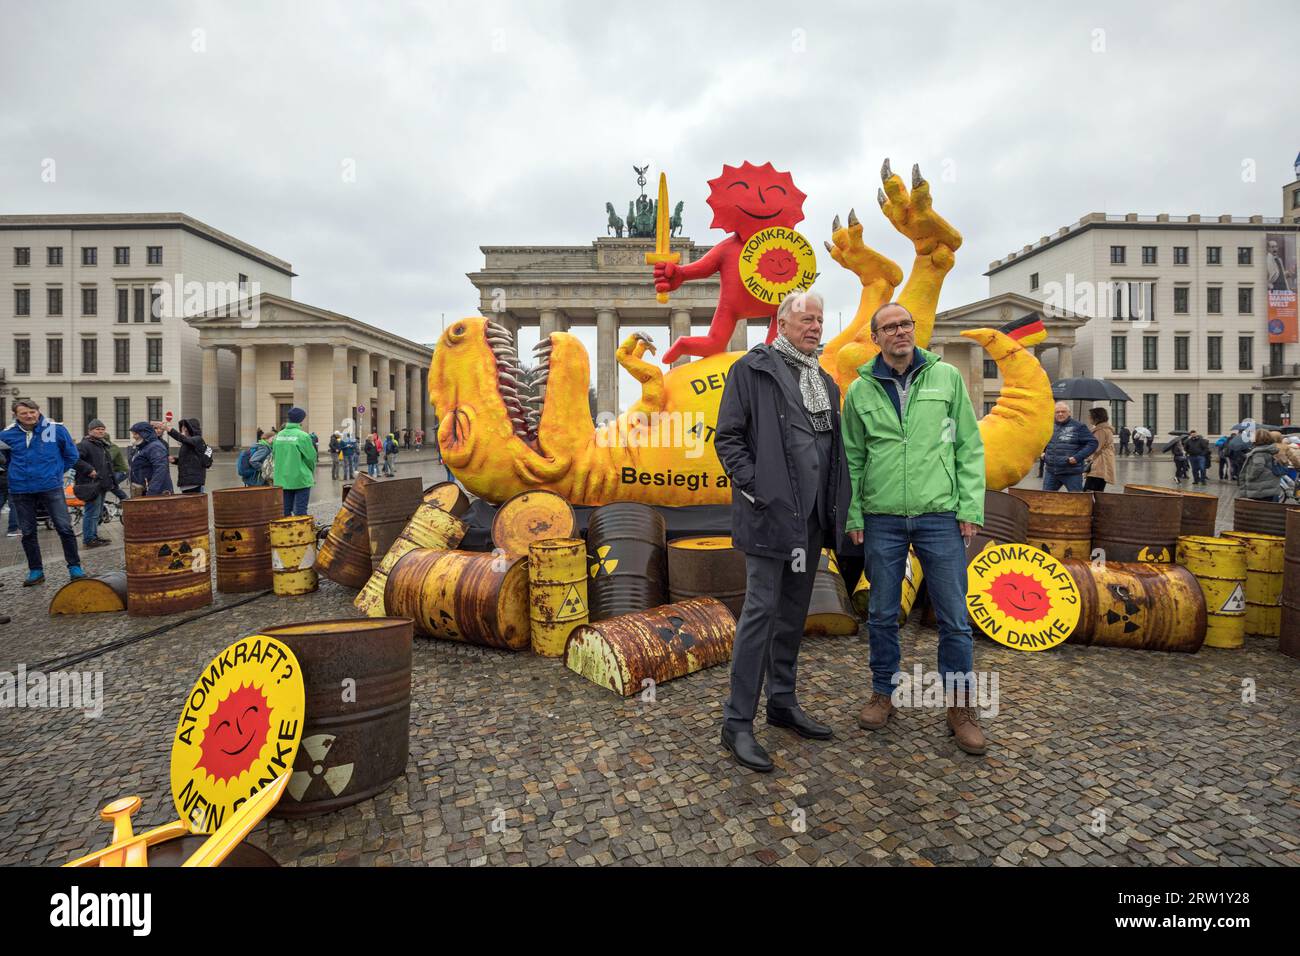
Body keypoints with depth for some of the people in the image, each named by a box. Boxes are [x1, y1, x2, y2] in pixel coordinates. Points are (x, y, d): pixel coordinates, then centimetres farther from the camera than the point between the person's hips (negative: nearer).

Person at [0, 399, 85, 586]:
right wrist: (17, 473, 9)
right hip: (21, 490, 2)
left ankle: (75, 567, 4)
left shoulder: (56, 429, -3)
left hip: (51, 487, -2)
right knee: (28, 533, 9)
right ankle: (35, 571, 19)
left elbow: (72, 455, 8)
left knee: (64, 528, -4)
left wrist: (56, 471, 4)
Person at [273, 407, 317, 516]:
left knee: (285, 510, 14)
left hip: (282, 480, 6)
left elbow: (274, 454, 9)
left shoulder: (278, 435, 4)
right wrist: (312, 472, 9)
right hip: (300, 479, -5)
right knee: (300, 511, -1)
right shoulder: (303, 436, -13)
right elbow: (311, 457, -9)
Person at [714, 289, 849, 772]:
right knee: (761, 611, -6)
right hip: (769, 513, -7)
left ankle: (783, 703, 29)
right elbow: (727, 437, -7)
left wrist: (835, 507, 10)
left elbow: (833, 447, 19)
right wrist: (753, 487, -15)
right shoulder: (752, 369, -3)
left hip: (811, 516, 7)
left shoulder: (825, 382, 18)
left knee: (794, 613, 14)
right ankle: (737, 722, 5)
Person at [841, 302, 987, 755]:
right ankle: (883, 693, 28)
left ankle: (960, 706, 22)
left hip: (940, 516, 0)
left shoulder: (947, 377, 4)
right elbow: (852, 458, 5)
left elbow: (970, 447, 3)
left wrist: (971, 508, -3)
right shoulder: (860, 390, 4)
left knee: (954, 617, 5)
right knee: (882, 615, 11)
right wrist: (852, 515, 0)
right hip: (882, 519, 1)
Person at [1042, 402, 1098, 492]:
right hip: (1050, 472, 5)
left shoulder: (1078, 427, -3)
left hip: (1072, 474, -5)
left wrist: (1078, 457, -17)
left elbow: (1092, 443, -7)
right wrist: (1042, 452, 12)